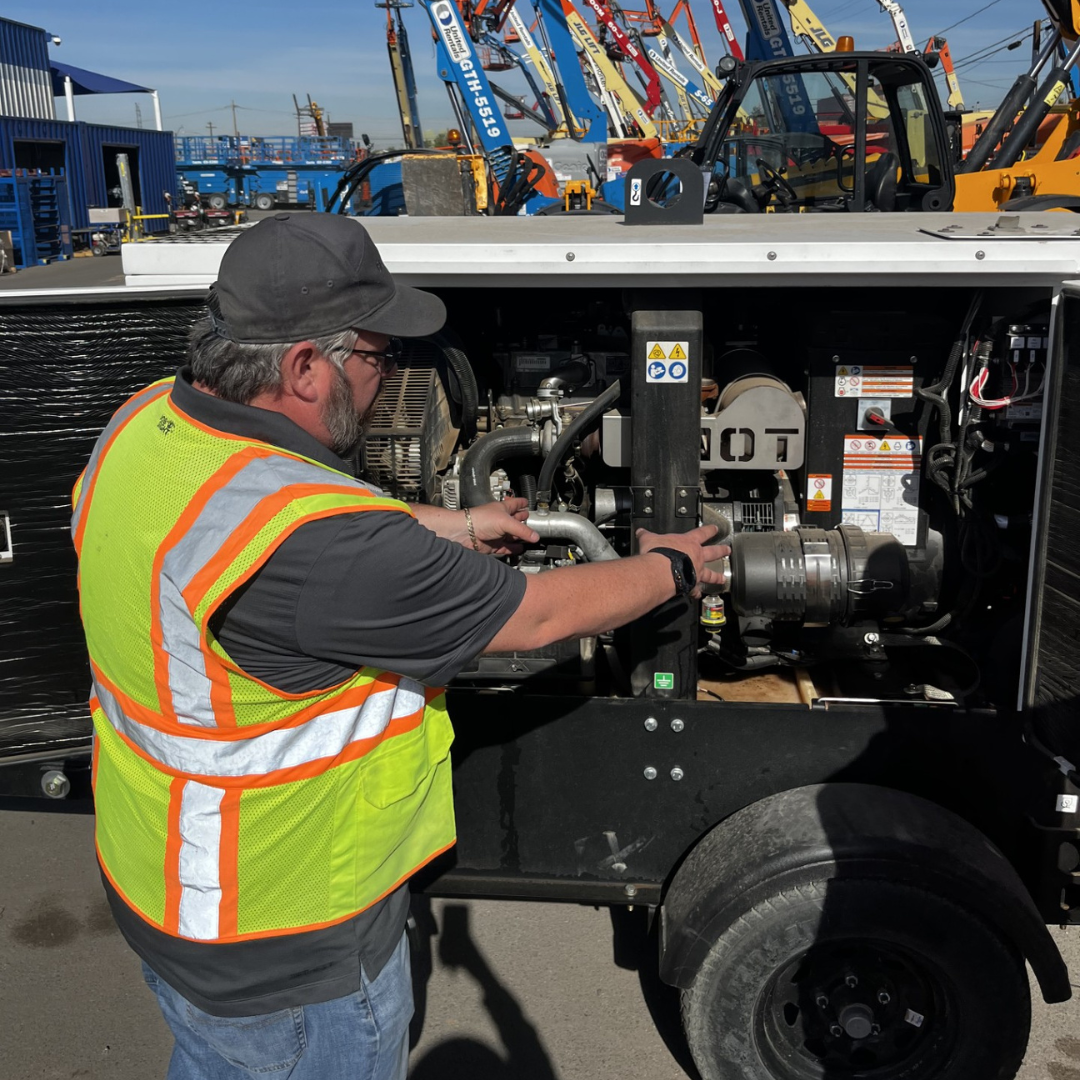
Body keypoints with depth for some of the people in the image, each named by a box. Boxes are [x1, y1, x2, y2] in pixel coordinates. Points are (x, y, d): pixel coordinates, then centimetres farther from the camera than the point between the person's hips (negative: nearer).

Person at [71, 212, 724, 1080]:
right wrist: (671, 568, -8)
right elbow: (539, 615, -26)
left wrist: (452, 528, 11)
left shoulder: (152, 419, -10)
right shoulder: (311, 543, -38)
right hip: (284, 956, -7)